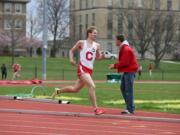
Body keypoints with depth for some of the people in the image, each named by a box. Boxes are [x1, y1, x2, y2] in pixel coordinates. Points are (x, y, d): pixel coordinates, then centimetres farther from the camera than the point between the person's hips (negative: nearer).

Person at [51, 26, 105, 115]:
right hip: (82, 68, -6)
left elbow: (98, 57, 17)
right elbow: (71, 50, 11)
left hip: (89, 70, 6)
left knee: (75, 89, 16)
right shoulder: (81, 43, -2)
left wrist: (104, 55, -5)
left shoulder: (96, 45, 9)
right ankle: (95, 108, -21)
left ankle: (58, 91, 39)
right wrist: (71, 59, -6)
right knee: (92, 86, -22)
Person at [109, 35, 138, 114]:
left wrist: (115, 65, -11)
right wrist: (115, 65, 9)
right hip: (126, 71, 11)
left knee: (128, 90, -10)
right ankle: (130, 107, 17)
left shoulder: (126, 49, -17)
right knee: (123, 88, 14)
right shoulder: (123, 48, 17)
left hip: (130, 71, -11)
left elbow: (124, 62, -21)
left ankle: (130, 109, -8)